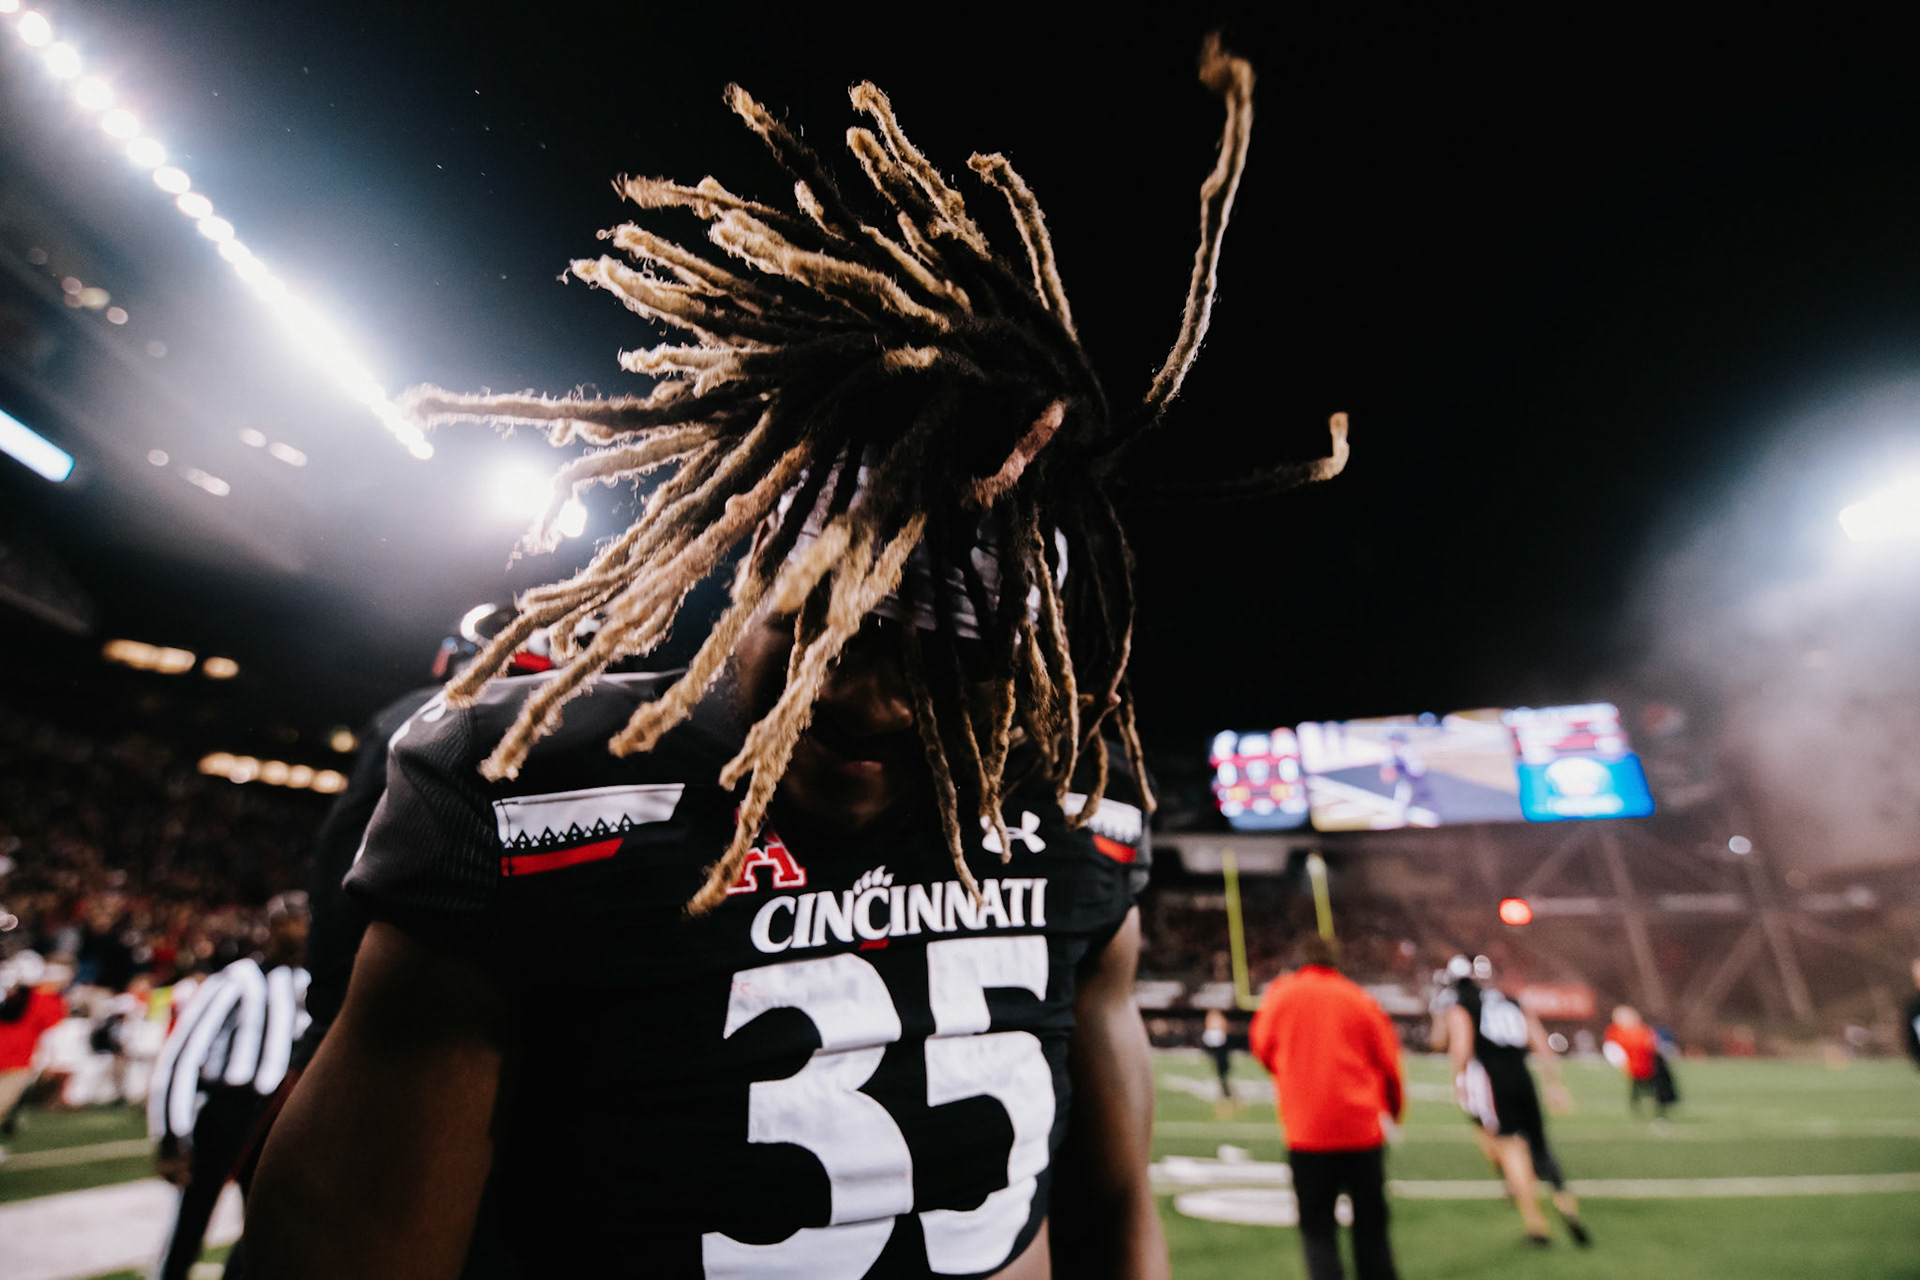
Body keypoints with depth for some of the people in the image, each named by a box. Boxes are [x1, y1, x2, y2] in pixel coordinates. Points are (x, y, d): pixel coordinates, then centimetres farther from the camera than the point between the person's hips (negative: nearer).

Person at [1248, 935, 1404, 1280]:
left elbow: (1262, 1047, 9)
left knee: (1316, 1225, 7)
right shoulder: (1361, 999, 4)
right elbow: (1389, 1061, 8)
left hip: (1307, 1131, -2)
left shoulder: (1280, 993, 1)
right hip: (1363, 1130, 2)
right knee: (1370, 1225, 16)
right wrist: (1394, 1109, 25)